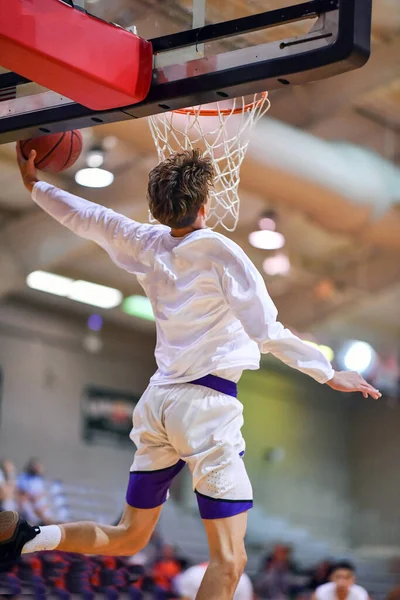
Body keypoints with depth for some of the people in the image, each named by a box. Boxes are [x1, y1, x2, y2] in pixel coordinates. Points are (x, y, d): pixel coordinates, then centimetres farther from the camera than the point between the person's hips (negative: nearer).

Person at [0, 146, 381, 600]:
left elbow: (88, 218, 19)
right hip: (206, 405, -7)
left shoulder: (148, 245, 6)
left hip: (158, 401, 7)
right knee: (228, 561, -10)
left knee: (127, 539, 21)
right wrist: (330, 374, -5)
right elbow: (268, 334, -12)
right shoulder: (219, 251, -9)